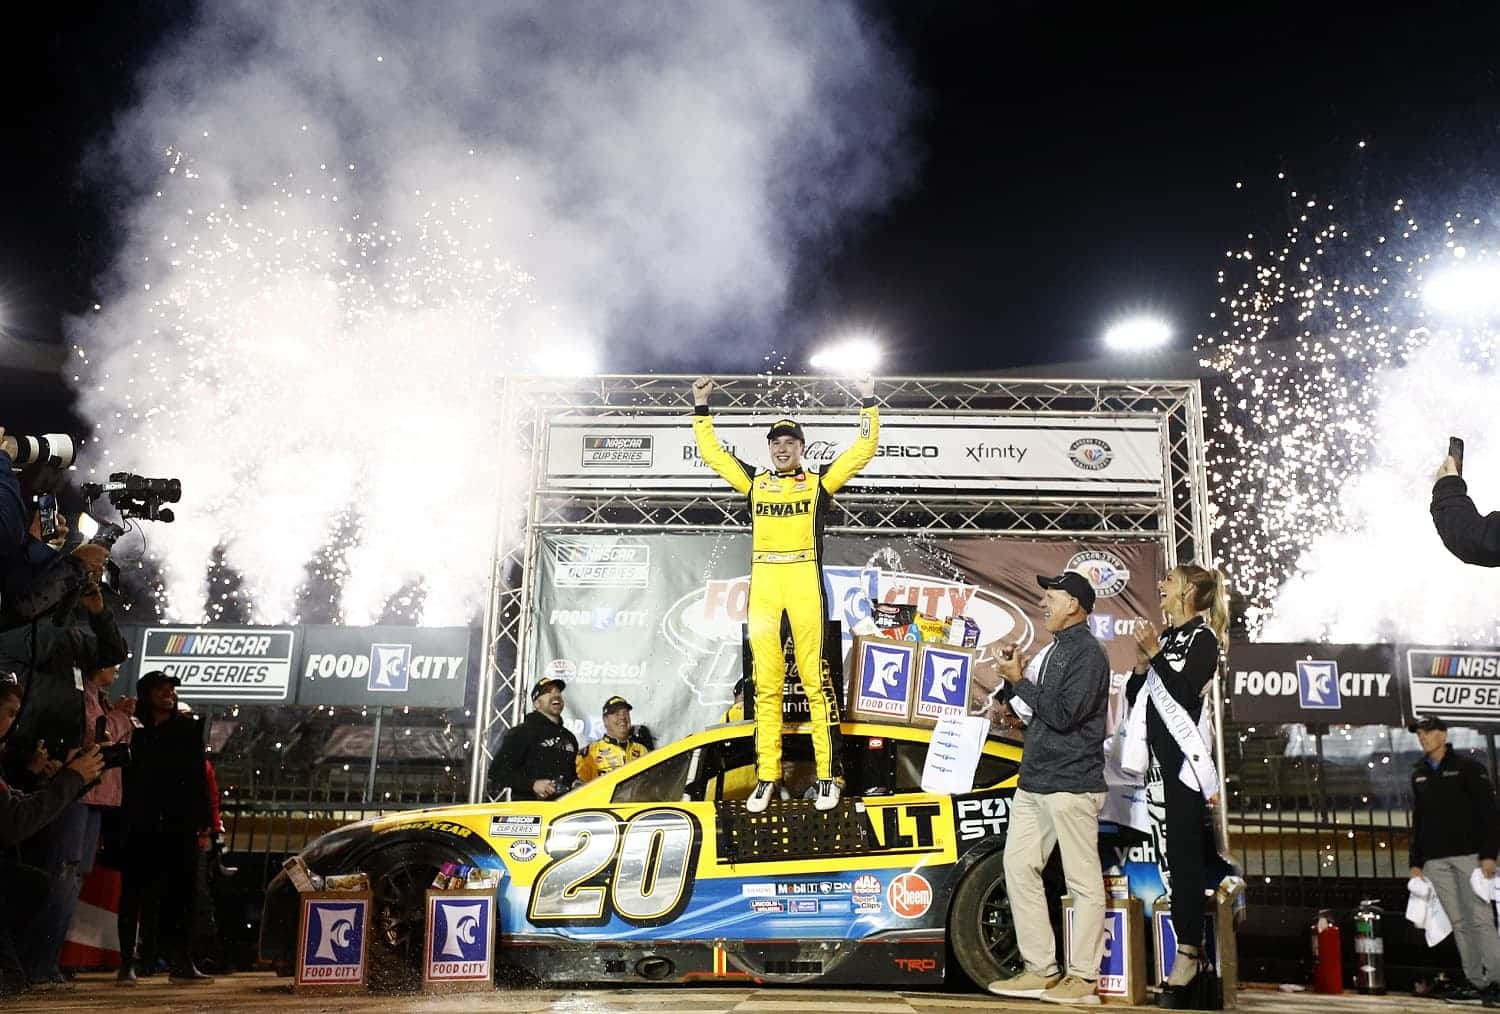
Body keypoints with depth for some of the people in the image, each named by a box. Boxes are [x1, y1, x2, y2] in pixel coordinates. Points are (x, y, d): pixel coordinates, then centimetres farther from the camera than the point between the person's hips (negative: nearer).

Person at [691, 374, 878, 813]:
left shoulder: (819, 481, 9)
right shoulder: (754, 482, 16)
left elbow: (864, 449, 7)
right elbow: (712, 452, 22)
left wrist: (868, 403, 5)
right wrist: (701, 406, 21)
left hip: (805, 583, -3)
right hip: (763, 585, 3)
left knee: (816, 680, -5)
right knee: (765, 683, 3)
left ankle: (828, 775, 0)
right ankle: (766, 776, 8)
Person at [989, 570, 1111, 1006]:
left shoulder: (1087, 654, -10)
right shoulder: (1056, 649, 17)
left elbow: (1062, 714, -18)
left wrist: (1019, 681, -10)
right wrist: (1018, 676, 8)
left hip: (1071, 786, -9)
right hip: (1034, 782, 10)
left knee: (1083, 881, -1)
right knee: (1019, 868, 8)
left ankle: (1083, 978, 5)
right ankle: (1040, 970, 14)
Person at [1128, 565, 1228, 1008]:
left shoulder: (1202, 638, -3)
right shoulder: (1163, 636, 16)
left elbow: (1187, 692, -16)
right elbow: (1133, 697, 14)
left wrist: (1156, 653, -16)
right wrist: (1141, 662, -1)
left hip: (1184, 756, -7)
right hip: (1159, 754, 7)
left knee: (1183, 850, -8)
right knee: (1177, 850, 8)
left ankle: (1188, 952, -6)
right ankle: (1189, 950, 13)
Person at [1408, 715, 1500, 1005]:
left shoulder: (1468, 767, 0)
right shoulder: (1419, 775, 16)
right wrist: (1415, 862, 13)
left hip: (1469, 854, -5)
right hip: (1435, 860, 5)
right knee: (1458, 923, 3)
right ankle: (1476, 983, 5)